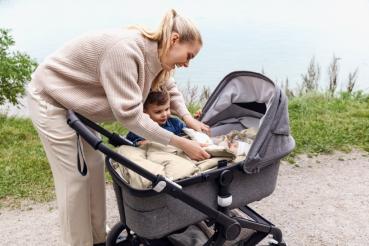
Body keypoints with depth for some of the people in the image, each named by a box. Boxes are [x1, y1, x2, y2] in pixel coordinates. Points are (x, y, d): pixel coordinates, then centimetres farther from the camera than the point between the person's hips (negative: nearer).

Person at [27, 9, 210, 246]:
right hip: (50, 99, -9)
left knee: (94, 167, 10)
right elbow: (130, 114, -33)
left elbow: (169, 87, 10)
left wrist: (188, 118, -7)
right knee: (76, 177, -5)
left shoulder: (154, 52, -6)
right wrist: (180, 143, -30)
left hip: (74, 100, 9)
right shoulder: (125, 50, -34)